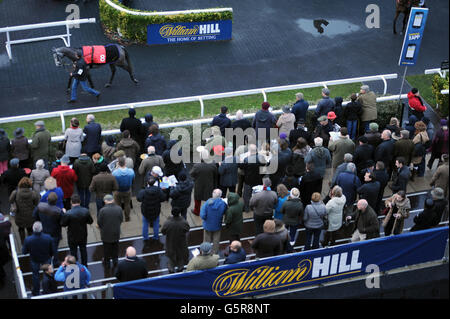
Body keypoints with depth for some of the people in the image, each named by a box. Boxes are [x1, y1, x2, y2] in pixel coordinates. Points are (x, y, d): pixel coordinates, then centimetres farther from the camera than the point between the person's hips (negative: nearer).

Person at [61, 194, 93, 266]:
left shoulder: (68, 213, -29)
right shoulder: (86, 211, -20)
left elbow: (63, 224, -15)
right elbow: (90, 221, -6)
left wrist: (64, 214, -1)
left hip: (72, 237, -3)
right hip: (83, 236, 3)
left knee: (73, 252, 17)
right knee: (83, 250, 25)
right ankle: (85, 265, 41)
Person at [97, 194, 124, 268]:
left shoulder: (103, 210, -24)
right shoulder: (119, 208, -14)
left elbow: (99, 222, -14)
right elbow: (121, 220, -3)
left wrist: (101, 228, 7)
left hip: (106, 233, -3)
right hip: (116, 232, 3)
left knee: (106, 248, 17)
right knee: (115, 246, 23)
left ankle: (107, 262, 31)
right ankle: (115, 261, 38)